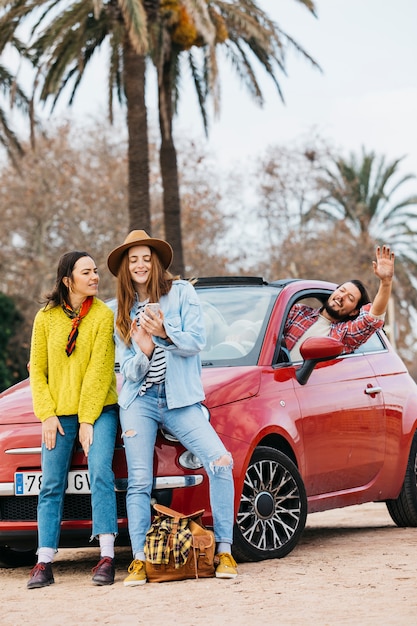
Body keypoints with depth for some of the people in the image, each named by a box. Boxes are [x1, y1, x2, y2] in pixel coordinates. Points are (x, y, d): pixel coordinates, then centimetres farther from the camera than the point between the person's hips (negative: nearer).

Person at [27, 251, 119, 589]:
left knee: (100, 471, -19)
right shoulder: (46, 318, 4)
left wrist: (88, 419, -12)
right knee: (52, 485, 0)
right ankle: (44, 562, 2)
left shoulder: (103, 315, -5)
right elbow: (37, 370, 8)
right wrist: (47, 415, -3)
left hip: (98, 409, -3)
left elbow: (99, 370, -8)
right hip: (59, 414, 3)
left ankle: (107, 556, -20)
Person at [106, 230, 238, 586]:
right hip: (139, 400, 2)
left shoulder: (181, 292, 5)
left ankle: (225, 551, -14)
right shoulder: (123, 311, 13)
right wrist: (143, 352, -16)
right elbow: (128, 369, 7)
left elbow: (197, 341, -6)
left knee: (220, 462, -19)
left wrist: (165, 333, -24)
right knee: (139, 482, -6)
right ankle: (139, 560, -3)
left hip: (180, 399, -2)